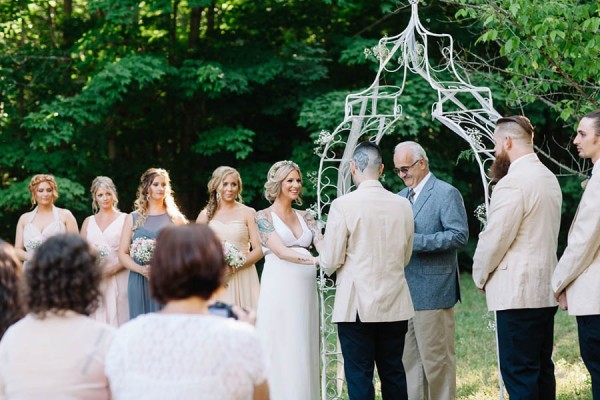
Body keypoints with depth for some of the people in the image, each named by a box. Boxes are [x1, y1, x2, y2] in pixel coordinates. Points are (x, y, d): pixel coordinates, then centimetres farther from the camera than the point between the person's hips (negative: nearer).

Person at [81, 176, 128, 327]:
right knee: (96, 319, -2)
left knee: (117, 318, -7)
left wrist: (112, 269, -14)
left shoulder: (124, 219, 4)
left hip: (118, 279, -3)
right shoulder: (88, 222, 15)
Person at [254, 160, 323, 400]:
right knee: (280, 351, -3)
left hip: (305, 291, 5)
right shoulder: (264, 217, -1)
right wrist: (316, 260, -26)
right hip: (279, 290, -5)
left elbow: (322, 245, 0)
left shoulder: (305, 217, 15)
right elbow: (280, 251, -14)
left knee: (304, 351, 7)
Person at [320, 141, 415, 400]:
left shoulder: (343, 205, -11)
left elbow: (330, 262, -8)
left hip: (356, 305, -4)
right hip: (395, 304, 4)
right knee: (394, 374, 12)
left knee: (359, 377, 0)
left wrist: (327, 266, 14)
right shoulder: (403, 205, 3)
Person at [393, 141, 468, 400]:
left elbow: (459, 235, -14)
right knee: (409, 359, 9)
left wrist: (415, 241, -19)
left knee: (436, 358, -3)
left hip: (432, 291, -7)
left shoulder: (446, 193, -5)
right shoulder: (400, 197, 17)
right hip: (404, 291, 7)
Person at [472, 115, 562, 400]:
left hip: (517, 291, -9)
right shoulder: (549, 178, 14)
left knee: (519, 375, -7)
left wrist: (480, 275, 1)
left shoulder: (512, 183, -16)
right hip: (545, 289, 9)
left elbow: (494, 238, -15)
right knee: (541, 370, 13)